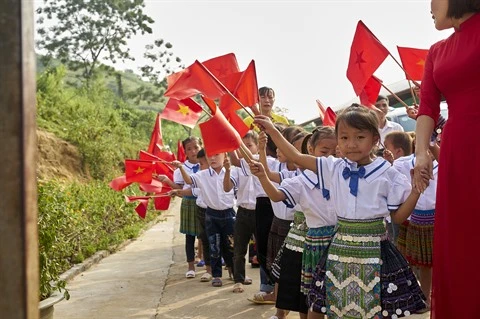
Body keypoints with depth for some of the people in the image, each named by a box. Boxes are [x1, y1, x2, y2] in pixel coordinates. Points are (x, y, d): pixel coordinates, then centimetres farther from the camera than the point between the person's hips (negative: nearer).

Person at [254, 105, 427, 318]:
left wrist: (416, 189, -12)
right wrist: (272, 131, 7)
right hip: (341, 250, 3)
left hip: (373, 251, -3)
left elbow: (399, 216, 0)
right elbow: (296, 157, 7)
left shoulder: (387, 174, -4)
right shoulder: (334, 168, 3)